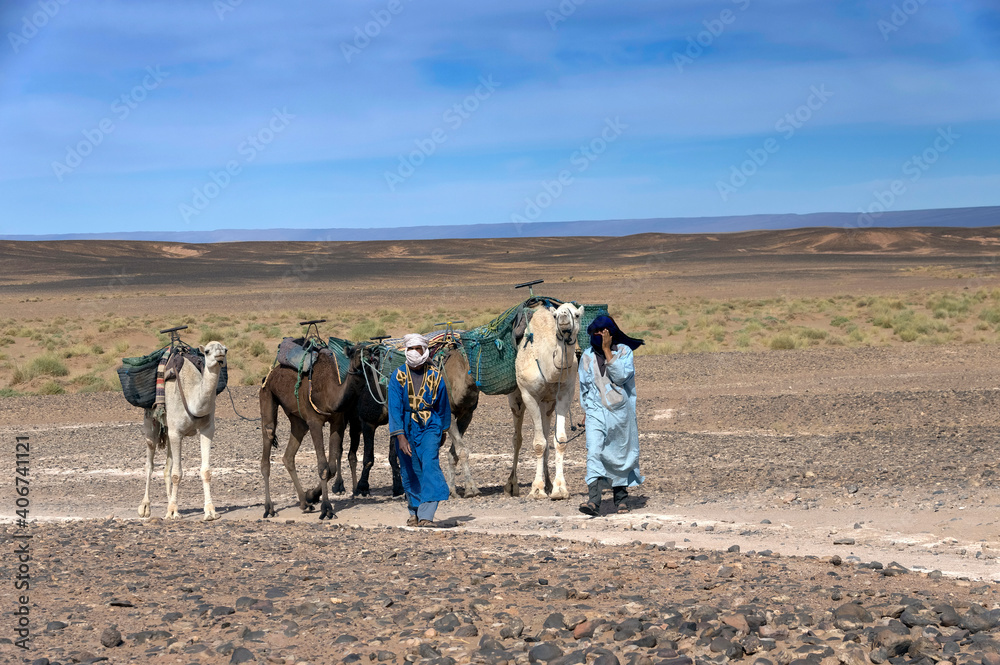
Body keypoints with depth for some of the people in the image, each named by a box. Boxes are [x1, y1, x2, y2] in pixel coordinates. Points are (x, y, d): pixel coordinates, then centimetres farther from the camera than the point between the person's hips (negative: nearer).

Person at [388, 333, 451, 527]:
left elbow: (443, 405, 12)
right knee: (410, 473, 4)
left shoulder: (435, 376, -3)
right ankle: (414, 513, 24)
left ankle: (426, 516, -21)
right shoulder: (398, 376, -7)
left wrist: (443, 430, 21)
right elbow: (395, 407, -13)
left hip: (429, 426, 0)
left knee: (430, 465, -17)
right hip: (405, 428, 0)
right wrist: (400, 437, -22)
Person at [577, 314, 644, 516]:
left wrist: (607, 350, -18)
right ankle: (593, 501, -25)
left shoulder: (624, 351, -2)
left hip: (620, 411, -1)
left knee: (621, 455, 9)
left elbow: (621, 376, -18)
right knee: (594, 453, -16)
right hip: (596, 411, 1)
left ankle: (621, 497, 28)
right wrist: (586, 410, 18)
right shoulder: (588, 356, 5)